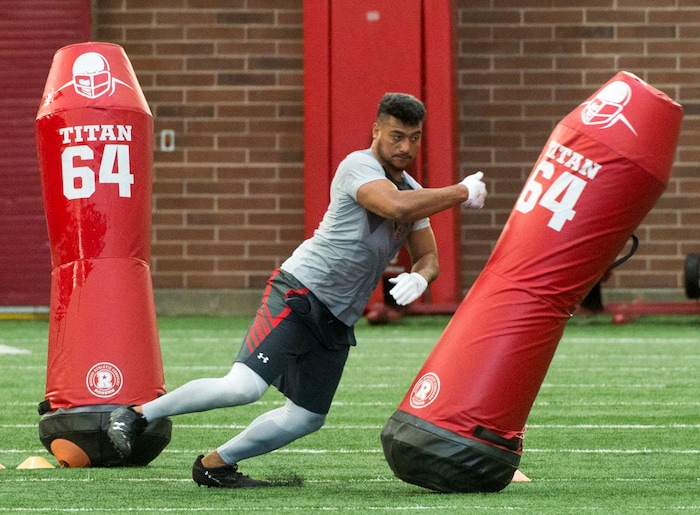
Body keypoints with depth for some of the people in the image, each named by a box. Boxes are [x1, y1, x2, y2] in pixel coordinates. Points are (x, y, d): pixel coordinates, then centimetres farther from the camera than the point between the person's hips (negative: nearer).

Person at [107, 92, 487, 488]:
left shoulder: (413, 192, 15)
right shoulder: (359, 167, -13)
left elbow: (428, 259, 17)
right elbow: (396, 206, -31)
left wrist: (419, 279, -7)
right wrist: (462, 193, -22)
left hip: (338, 319, 9)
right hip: (299, 295, -9)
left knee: (306, 418, 9)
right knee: (244, 388, -23)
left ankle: (215, 464, 25)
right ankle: (139, 414, -8)